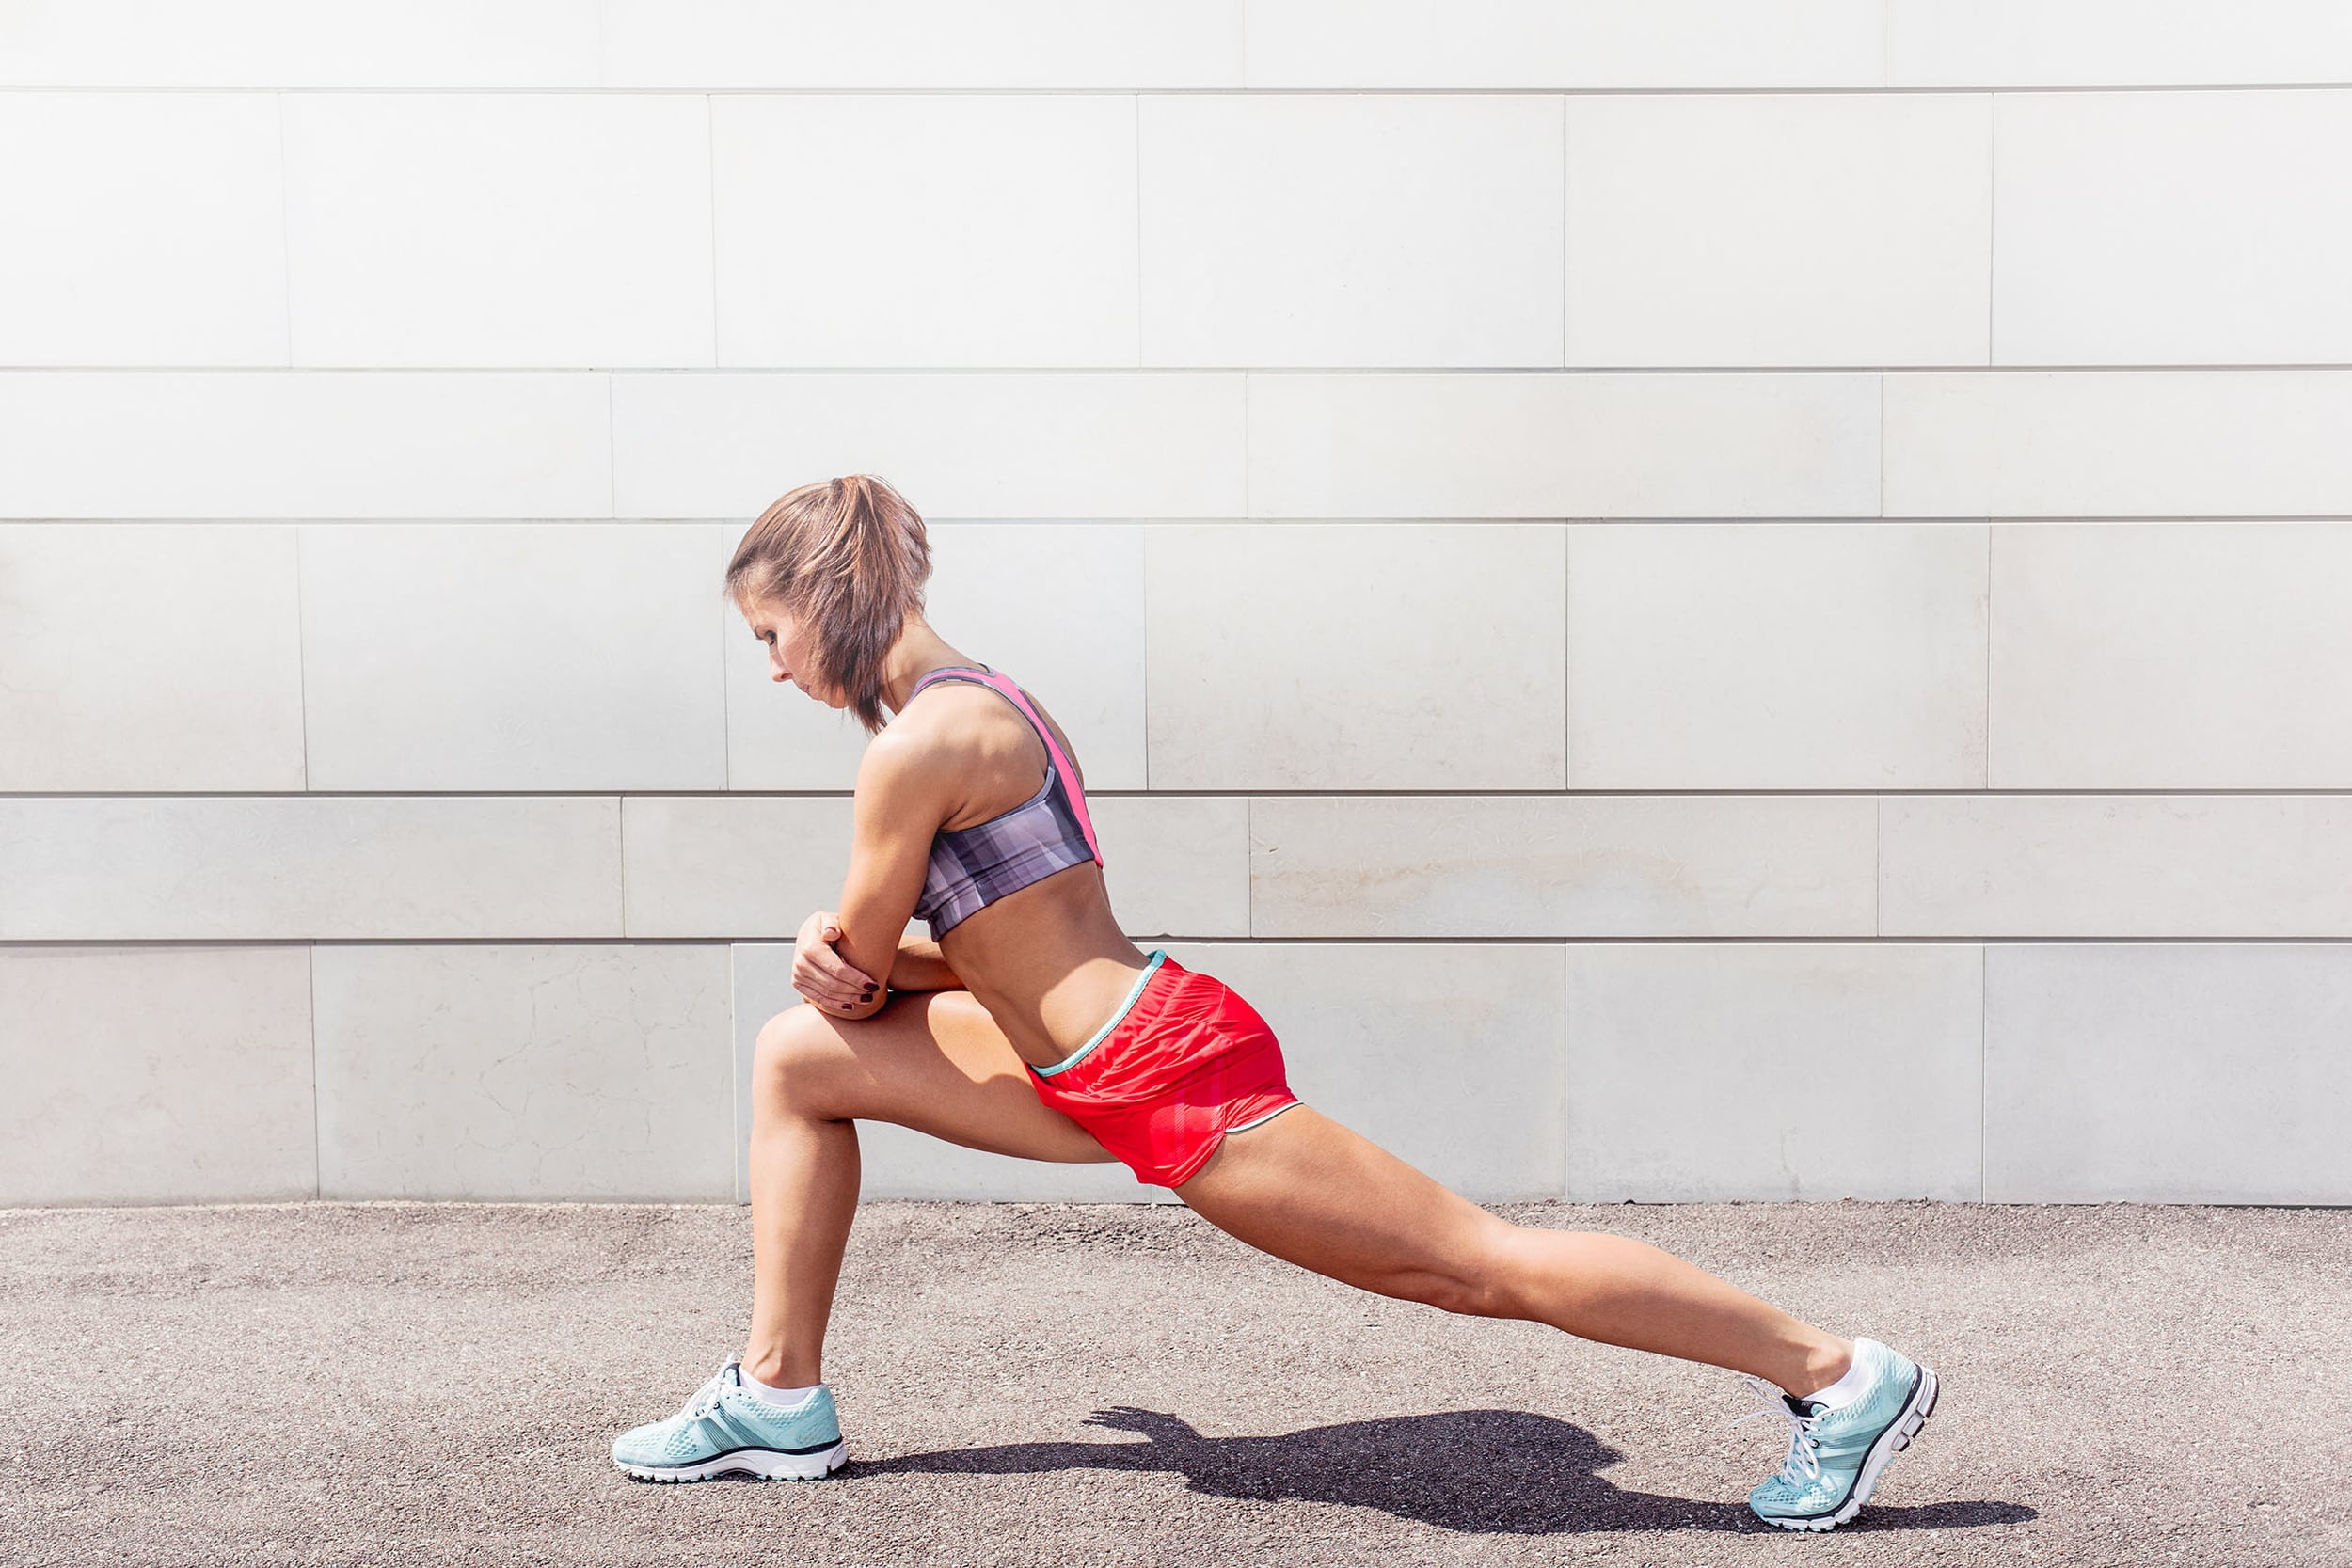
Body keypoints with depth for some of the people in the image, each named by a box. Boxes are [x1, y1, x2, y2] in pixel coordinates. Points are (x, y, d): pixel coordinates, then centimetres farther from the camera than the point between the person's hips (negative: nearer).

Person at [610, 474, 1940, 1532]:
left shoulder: (922, 745, -18)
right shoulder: (975, 700, 13)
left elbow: (860, 972, -10)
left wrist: (846, 961, 14)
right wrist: (838, 950, 1)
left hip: (1170, 1080, -10)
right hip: (1112, 1064, 10)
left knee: (1480, 1263, -2)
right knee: (799, 1059, 12)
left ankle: (1840, 1376, 11)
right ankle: (781, 1400, 20)